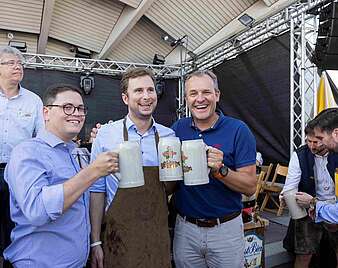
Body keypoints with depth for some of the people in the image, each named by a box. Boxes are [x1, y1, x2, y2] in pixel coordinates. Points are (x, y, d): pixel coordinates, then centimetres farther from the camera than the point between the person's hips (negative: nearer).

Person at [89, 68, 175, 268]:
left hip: (158, 235, 3)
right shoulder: (106, 134, -8)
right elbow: (97, 189, -5)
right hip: (118, 235, -2)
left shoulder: (168, 135, 0)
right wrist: (96, 241, -4)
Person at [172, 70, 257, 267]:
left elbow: (250, 187, -12)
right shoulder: (178, 129, -2)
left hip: (226, 229, -2)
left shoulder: (238, 130, -11)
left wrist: (220, 170, -28)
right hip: (185, 229, 3)